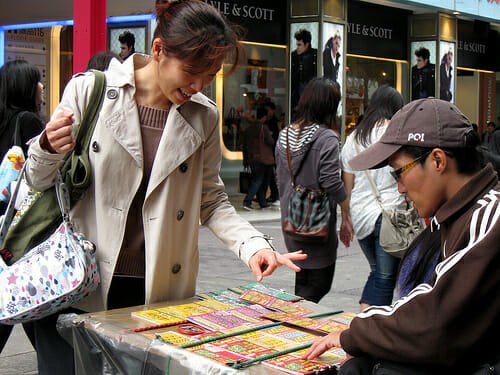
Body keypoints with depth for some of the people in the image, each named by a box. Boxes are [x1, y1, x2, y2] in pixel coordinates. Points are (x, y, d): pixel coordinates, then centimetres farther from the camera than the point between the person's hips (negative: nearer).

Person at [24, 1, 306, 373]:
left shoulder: (204, 117, 2)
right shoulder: (89, 91, -6)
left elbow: (212, 200, 9)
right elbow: (39, 180, 3)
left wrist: (252, 245, -7)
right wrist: (49, 149, -19)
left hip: (159, 294, 2)